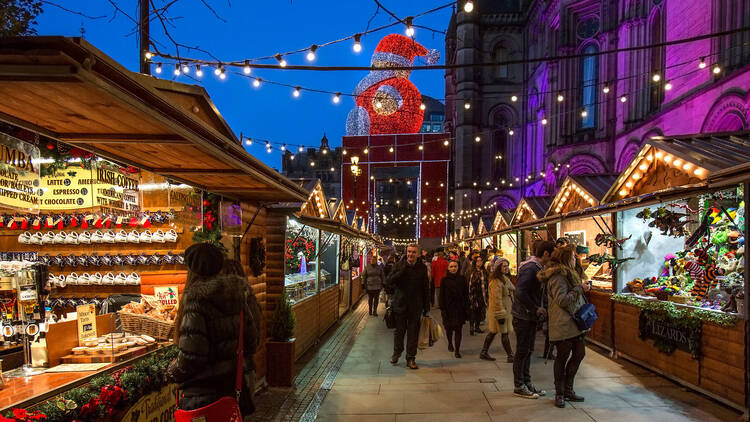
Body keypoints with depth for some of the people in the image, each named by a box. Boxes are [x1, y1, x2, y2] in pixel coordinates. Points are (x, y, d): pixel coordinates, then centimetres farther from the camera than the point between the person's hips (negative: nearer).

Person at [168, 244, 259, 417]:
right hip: (233, 387, 7)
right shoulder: (237, 294, 1)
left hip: (203, 393, -6)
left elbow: (191, 356, -21)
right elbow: (251, 340, 7)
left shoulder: (196, 298, -19)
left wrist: (172, 373, -2)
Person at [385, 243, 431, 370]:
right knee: (399, 331, 10)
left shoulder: (422, 268, -1)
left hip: (415, 306, 0)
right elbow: (388, 281, -11)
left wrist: (426, 307, 2)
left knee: (413, 332, 5)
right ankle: (397, 352, 32)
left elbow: (426, 289, 4)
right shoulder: (399, 265, -3)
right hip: (400, 304, 0)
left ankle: (411, 358, 17)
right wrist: (401, 271, -22)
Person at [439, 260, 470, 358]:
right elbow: (441, 295, -1)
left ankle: (457, 350, 1)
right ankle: (450, 343, 36)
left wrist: (466, 308, 0)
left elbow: (466, 295, 5)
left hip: (459, 308, 0)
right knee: (449, 328, 9)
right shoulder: (444, 280, -1)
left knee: (458, 329, -4)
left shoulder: (462, 279, 3)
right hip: (448, 308, 0)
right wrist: (442, 308, -7)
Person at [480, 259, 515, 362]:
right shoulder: (496, 281, -17)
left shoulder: (505, 279, 16)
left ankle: (484, 353, 20)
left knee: (493, 331, 13)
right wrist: (500, 314, -22)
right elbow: (497, 298, -21)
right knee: (504, 333, -2)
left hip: (506, 310, 10)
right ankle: (510, 356, 5)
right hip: (499, 311, -10)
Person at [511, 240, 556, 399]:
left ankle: (527, 383, 26)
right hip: (523, 316, -10)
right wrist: (536, 309, -21)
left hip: (531, 316, 10)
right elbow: (520, 293, -28)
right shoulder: (530, 268, -20)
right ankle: (519, 386, 11)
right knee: (522, 351, 1)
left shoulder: (537, 267, 12)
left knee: (528, 351, 16)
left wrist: (538, 309, 4)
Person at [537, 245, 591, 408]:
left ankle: (568, 390, 26)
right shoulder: (557, 276, -16)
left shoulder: (567, 273, 17)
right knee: (562, 358, 0)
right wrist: (580, 289, -16)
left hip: (576, 324, 10)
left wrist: (582, 287, 10)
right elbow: (562, 300, -22)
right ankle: (559, 394, 13)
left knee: (579, 354, 12)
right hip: (563, 325, -10)